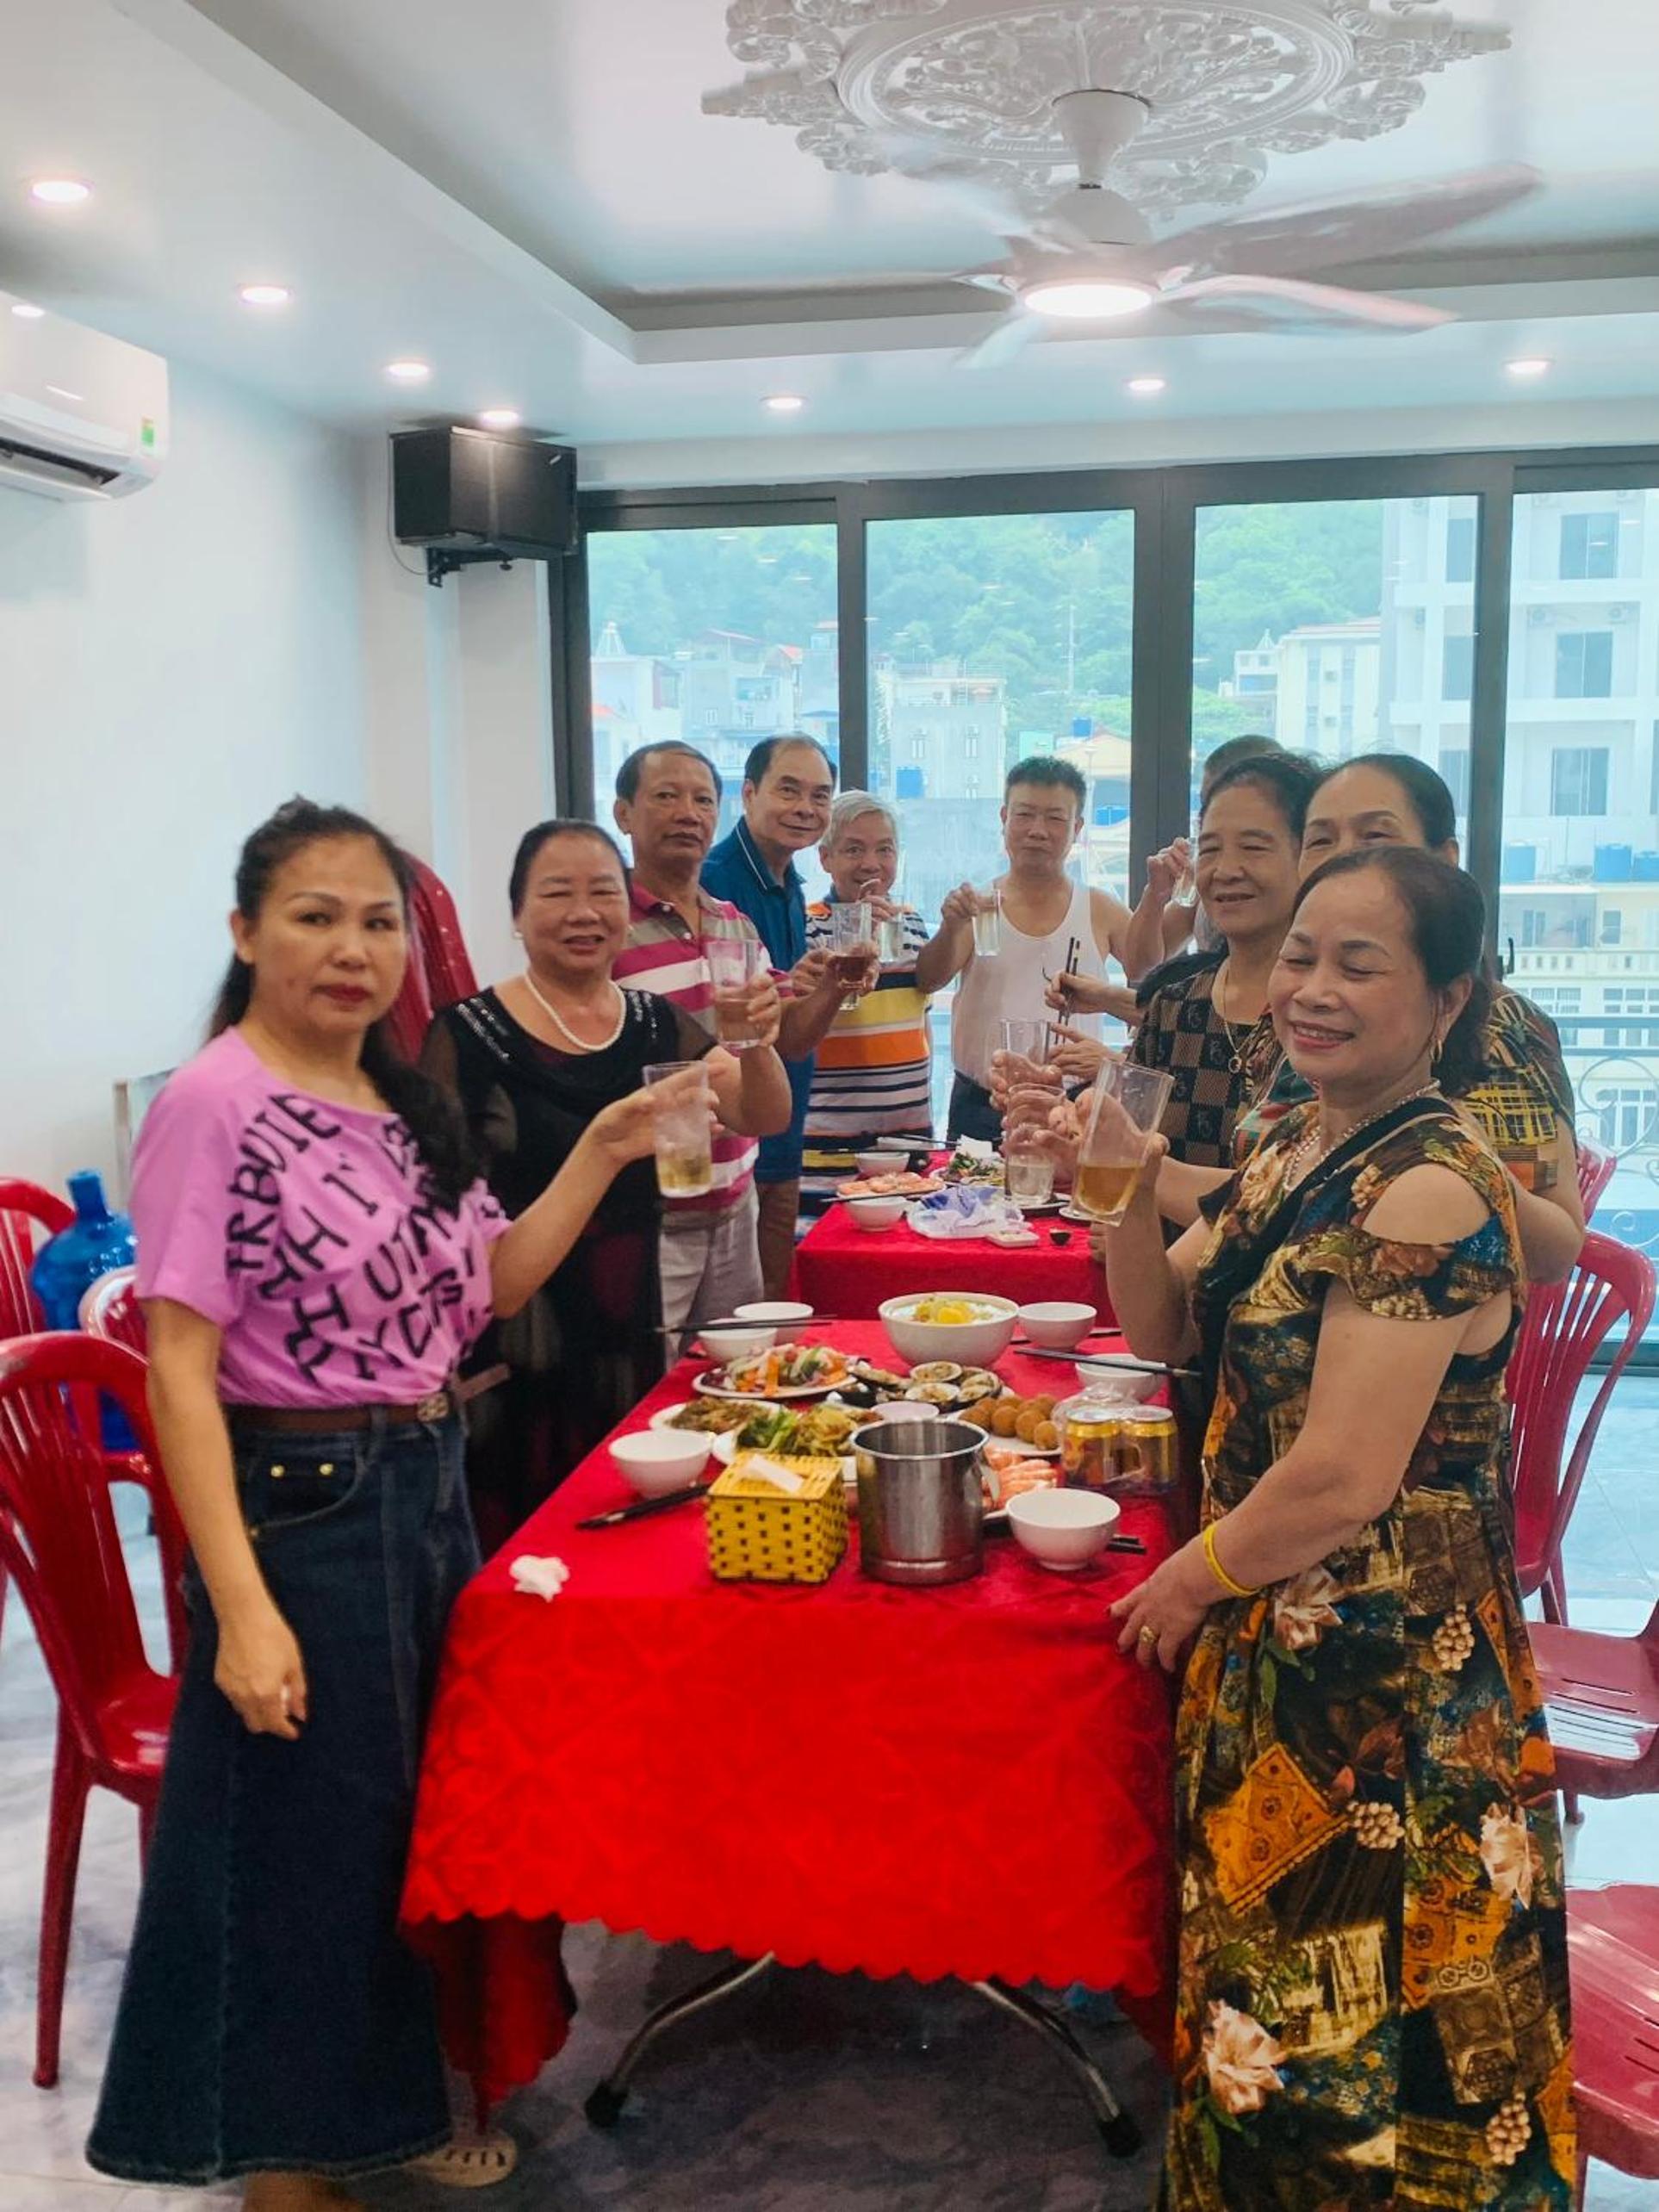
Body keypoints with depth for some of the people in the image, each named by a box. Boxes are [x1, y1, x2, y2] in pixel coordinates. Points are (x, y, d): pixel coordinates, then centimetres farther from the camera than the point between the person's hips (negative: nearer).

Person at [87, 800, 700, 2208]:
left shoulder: (404, 1104, 6)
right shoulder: (214, 1106, -16)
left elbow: (487, 1290, 13)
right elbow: (180, 1374, -18)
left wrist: (601, 1154, 2)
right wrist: (241, 1609, -22)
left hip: (433, 1486, 8)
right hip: (302, 1508, -7)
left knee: (426, 1813, 20)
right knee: (307, 1838, 8)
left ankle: (396, 2099, 42)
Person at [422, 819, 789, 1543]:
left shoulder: (658, 1025, 7)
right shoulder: (469, 1035, -7)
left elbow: (763, 1119, -2)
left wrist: (756, 1046, -21)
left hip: (631, 1341, 5)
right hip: (517, 1355, -4)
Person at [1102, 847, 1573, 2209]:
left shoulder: (1431, 1191, -24)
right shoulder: (1293, 1147, 3)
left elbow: (1345, 1478, -27)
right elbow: (1165, 1331, 7)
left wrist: (1193, 1581, -11)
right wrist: (1127, 1200, -11)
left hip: (1390, 1670, -8)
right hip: (1277, 1642, 9)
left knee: (1352, 2023, 9)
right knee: (1275, 1978, 24)